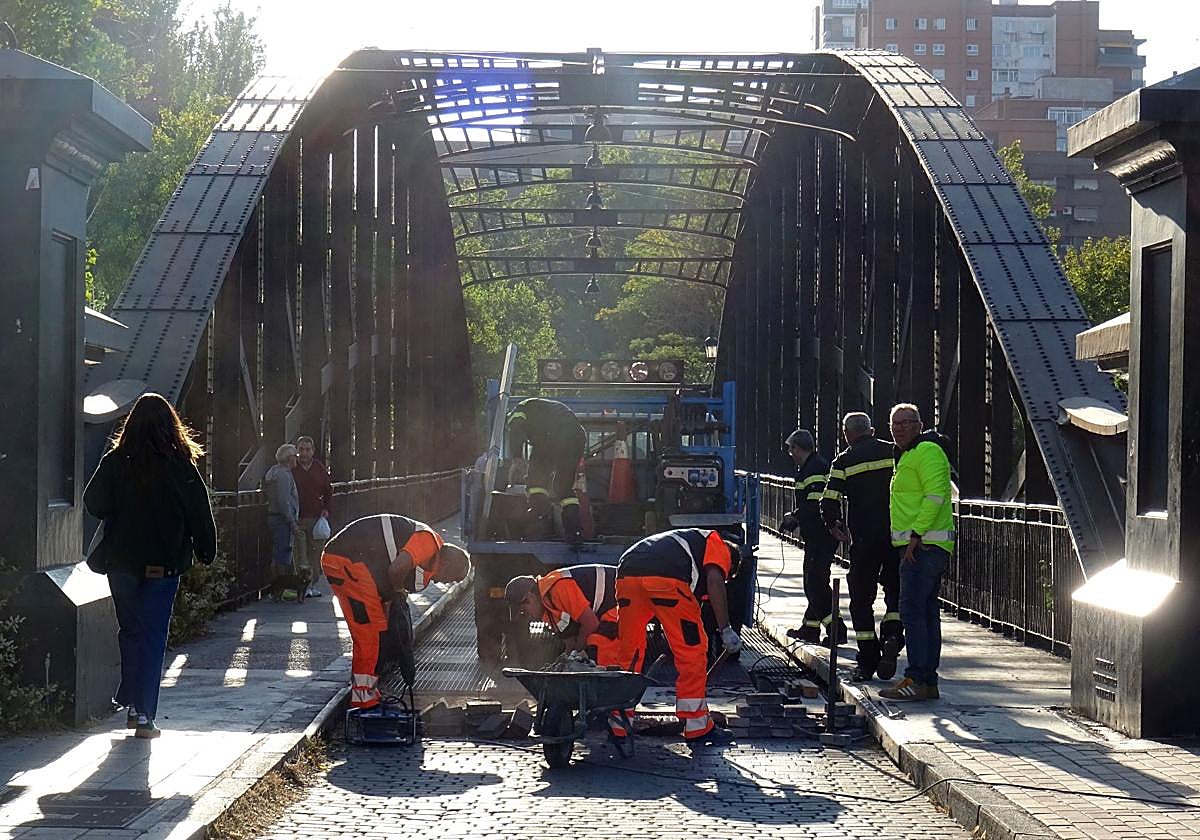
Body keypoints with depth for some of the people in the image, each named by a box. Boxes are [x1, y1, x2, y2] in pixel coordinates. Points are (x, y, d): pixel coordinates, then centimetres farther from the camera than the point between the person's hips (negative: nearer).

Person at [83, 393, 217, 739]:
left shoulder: (115, 461, -4)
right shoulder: (181, 465, -8)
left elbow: (93, 504, -3)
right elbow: (200, 512, -5)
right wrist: (206, 552, 6)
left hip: (122, 560, 2)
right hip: (164, 564, -2)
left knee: (130, 631, 18)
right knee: (153, 635, 2)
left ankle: (132, 704, 20)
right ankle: (144, 714, -3)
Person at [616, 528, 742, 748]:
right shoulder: (719, 545, 25)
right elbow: (714, 580, 1)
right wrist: (725, 629, -2)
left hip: (626, 572, 7)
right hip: (666, 578, -7)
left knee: (628, 654, 18)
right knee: (693, 653, 8)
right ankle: (697, 730, 13)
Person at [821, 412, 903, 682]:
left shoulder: (844, 461, 0)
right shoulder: (894, 452, 6)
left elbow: (829, 502, -6)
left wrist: (834, 527, 12)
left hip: (863, 538, -2)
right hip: (898, 535, 2)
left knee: (861, 596, 8)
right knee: (896, 590, 16)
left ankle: (867, 661, 6)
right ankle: (892, 635, -11)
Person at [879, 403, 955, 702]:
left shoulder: (927, 451, -9)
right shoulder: (906, 455, 24)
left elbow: (935, 495, -20)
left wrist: (916, 534, -24)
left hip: (923, 546, -11)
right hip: (921, 548, 11)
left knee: (912, 611, -14)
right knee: (926, 613, 11)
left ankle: (916, 680, -16)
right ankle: (929, 681, 14)